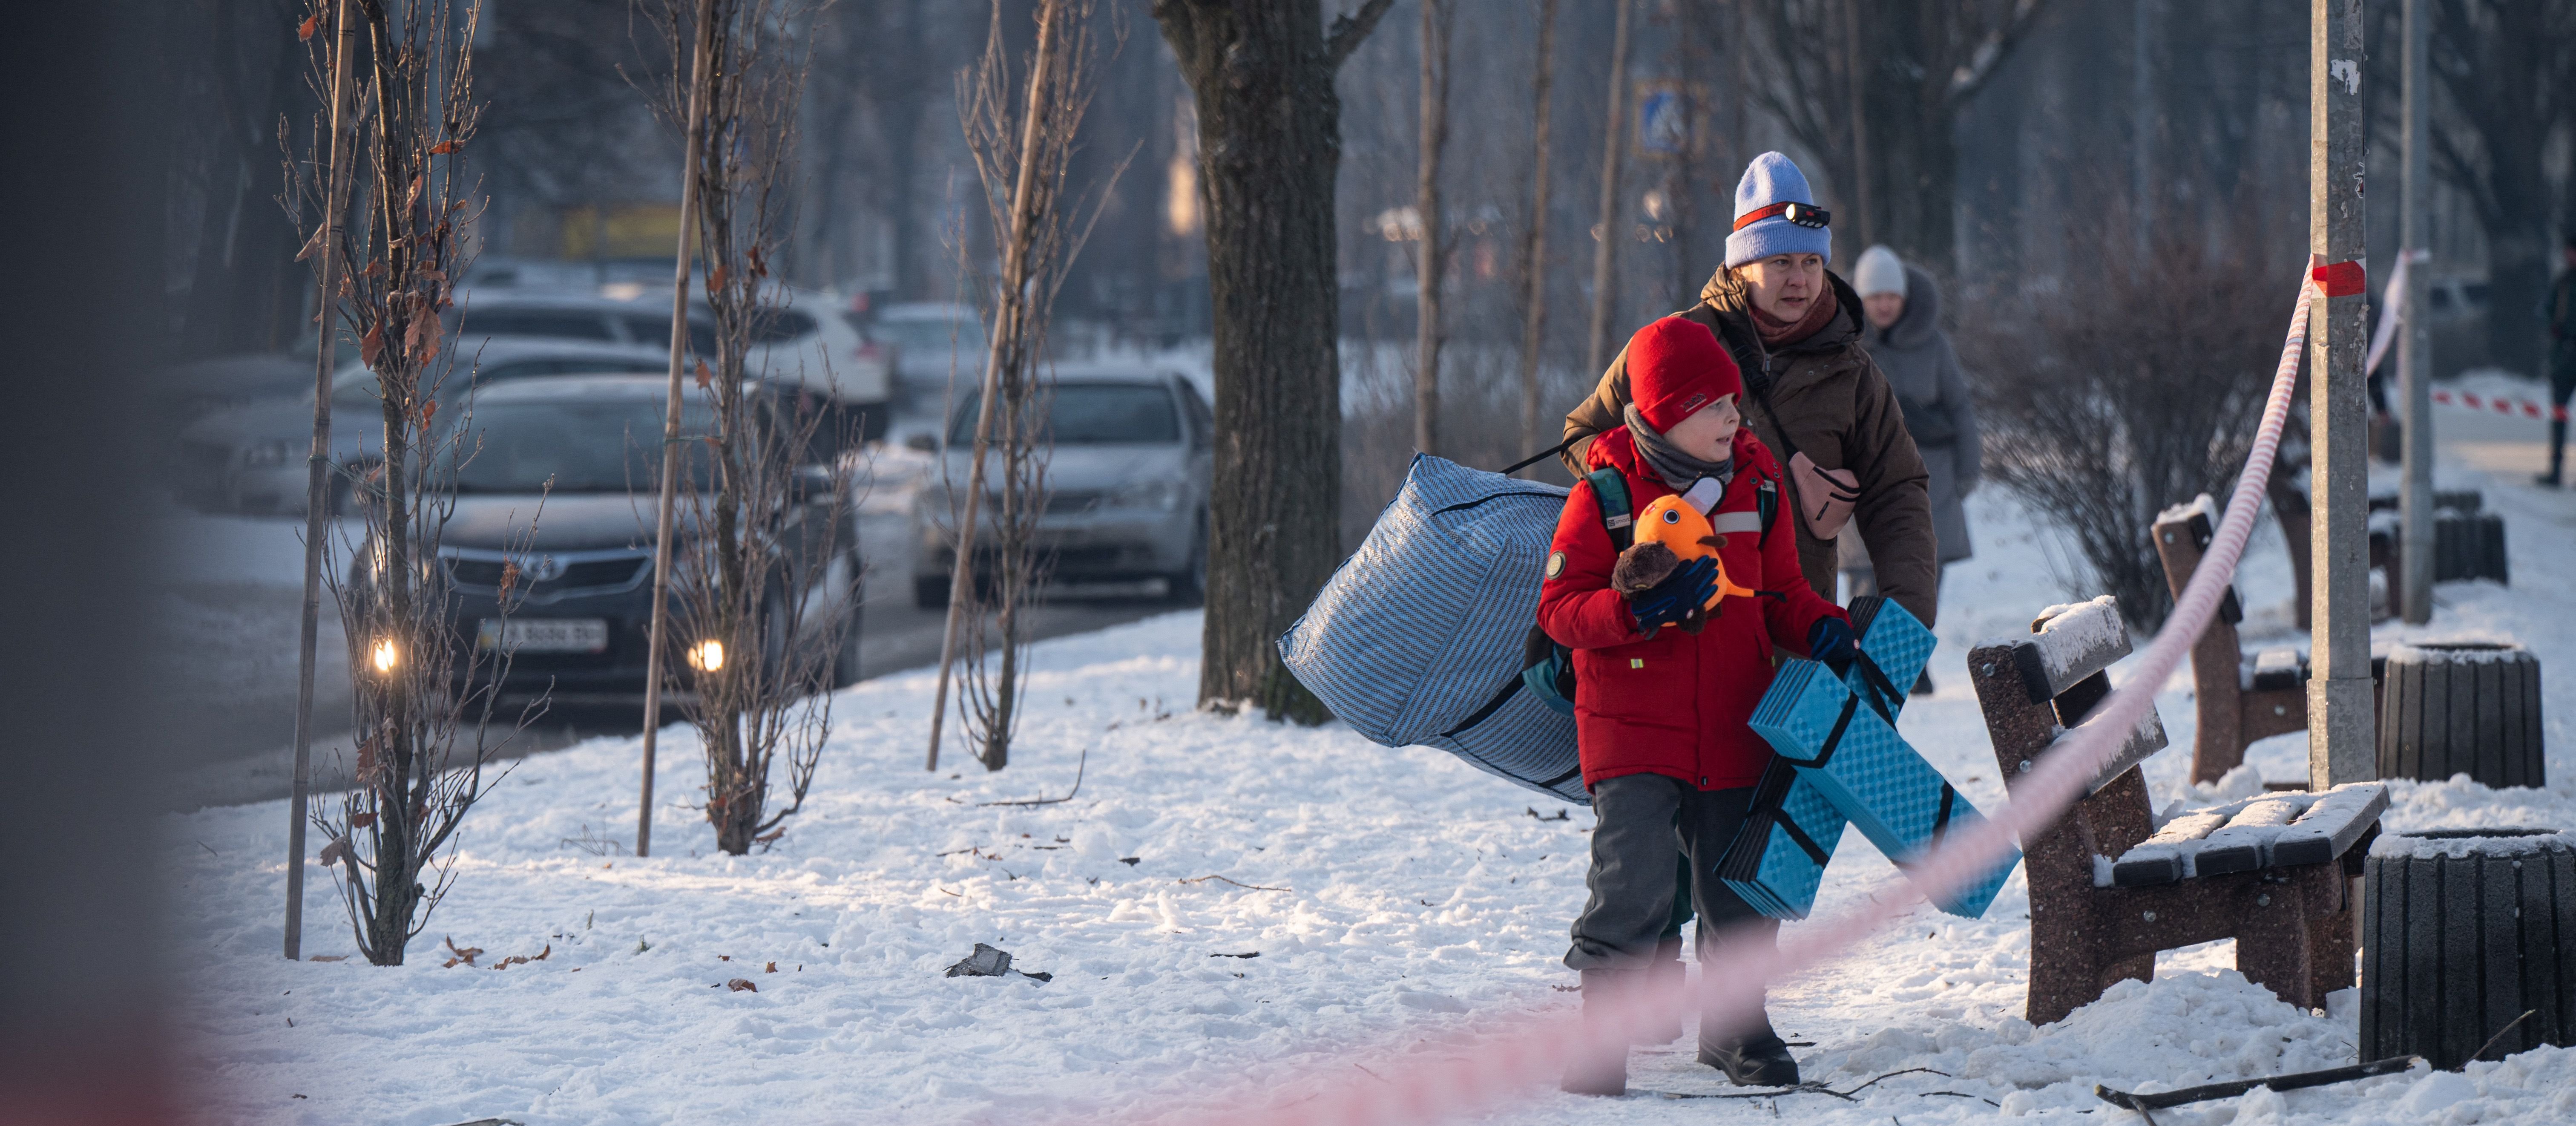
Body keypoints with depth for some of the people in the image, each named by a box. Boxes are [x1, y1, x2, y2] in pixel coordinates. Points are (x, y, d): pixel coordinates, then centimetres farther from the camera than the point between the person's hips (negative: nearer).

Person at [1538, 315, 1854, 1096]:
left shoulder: (1754, 482, 6)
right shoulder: (1606, 493, -7)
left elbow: (1780, 593, 16)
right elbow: (1560, 607, -8)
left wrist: (1821, 630, -4)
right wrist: (1635, 608, -24)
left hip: (1732, 731, 4)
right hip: (1632, 730, -4)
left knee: (1741, 893, 11)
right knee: (1632, 890, -13)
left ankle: (1735, 1028, 30)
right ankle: (1601, 1038, 0)